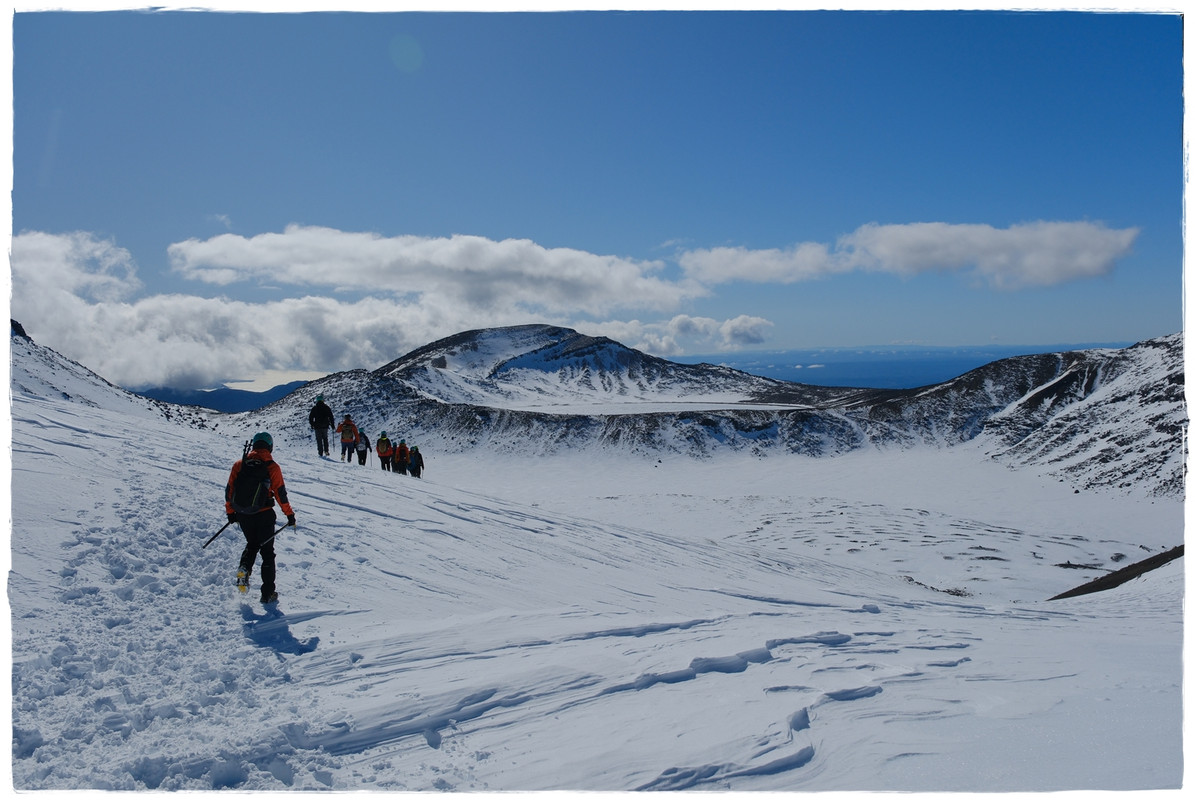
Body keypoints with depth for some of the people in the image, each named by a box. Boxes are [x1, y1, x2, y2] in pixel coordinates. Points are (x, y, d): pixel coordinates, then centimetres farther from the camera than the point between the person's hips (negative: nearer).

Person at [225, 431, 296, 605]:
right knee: (267, 552, 9)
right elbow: (280, 493, -8)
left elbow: (229, 490, 5)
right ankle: (268, 593, 10)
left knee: (252, 544, 27)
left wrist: (230, 512, 18)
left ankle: (245, 568, -1)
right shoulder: (272, 467, -9)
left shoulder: (239, 465, 1)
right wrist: (289, 514, 0)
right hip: (264, 516, -3)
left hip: (243, 516, 3)